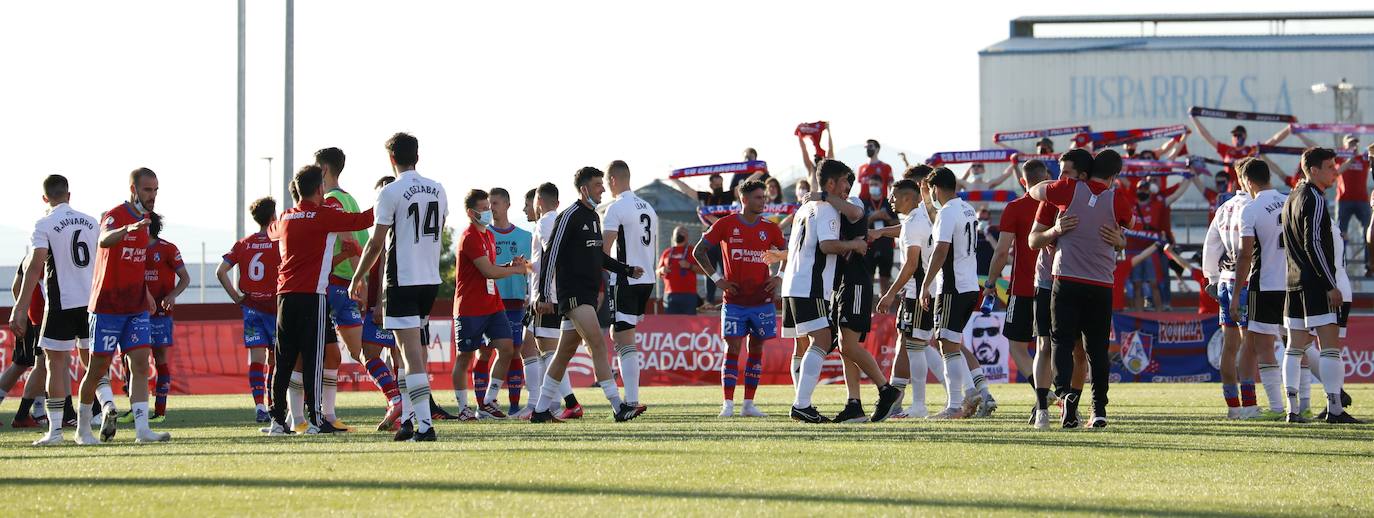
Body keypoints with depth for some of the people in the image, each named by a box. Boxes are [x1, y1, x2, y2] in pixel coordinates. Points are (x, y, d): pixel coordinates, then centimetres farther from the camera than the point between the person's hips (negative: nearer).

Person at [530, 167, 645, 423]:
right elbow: (551, 255, -12)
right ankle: (618, 407, -25)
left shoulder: (593, 217, 18)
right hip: (572, 293, -10)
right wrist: (544, 295, -15)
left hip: (588, 294, 10)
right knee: (598, 344, -18)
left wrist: (627, 270, 16)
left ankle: (541, 410, 18)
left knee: (566, 351, 12)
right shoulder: (569, 216, -10)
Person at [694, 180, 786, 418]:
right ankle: (728, 404, -6)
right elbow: (698, 251, 3)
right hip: (734, 300, -3)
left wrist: (779, 278, 3)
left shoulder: (770, 228, 6)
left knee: (756, 349, 5)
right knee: (733, 349, -6)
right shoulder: (726, 224, -1)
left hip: (762, 299, 3)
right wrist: (716, 278, -4)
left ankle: (749, 404, 9)